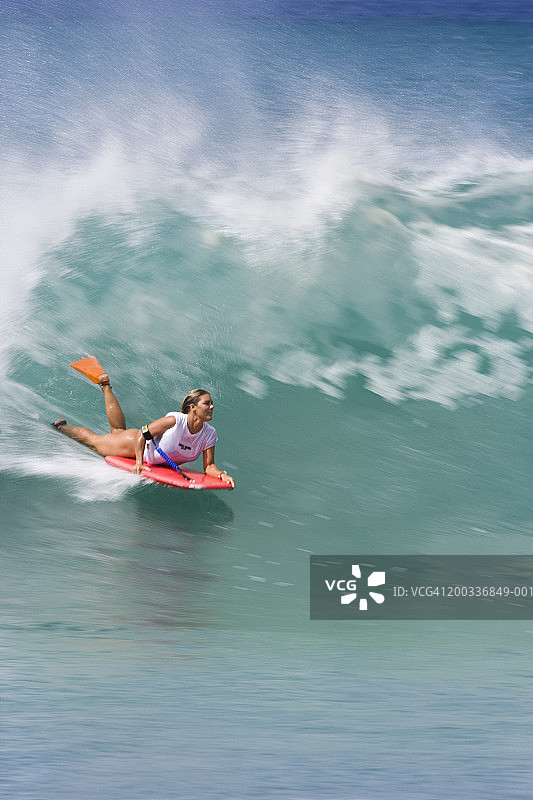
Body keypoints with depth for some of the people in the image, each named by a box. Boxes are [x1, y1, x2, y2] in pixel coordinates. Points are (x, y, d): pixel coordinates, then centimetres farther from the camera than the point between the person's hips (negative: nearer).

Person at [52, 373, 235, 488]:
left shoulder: (209, 434, -24)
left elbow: (208, 466, -21)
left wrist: (221, 474, -41)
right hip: (136, 442, -6)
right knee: (93, 440, 16)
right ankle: (61, 426, 42)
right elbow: (143, 433, -28)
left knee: (118, 431, 33)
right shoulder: (174, 421, -39)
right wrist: (139, 463, -35)